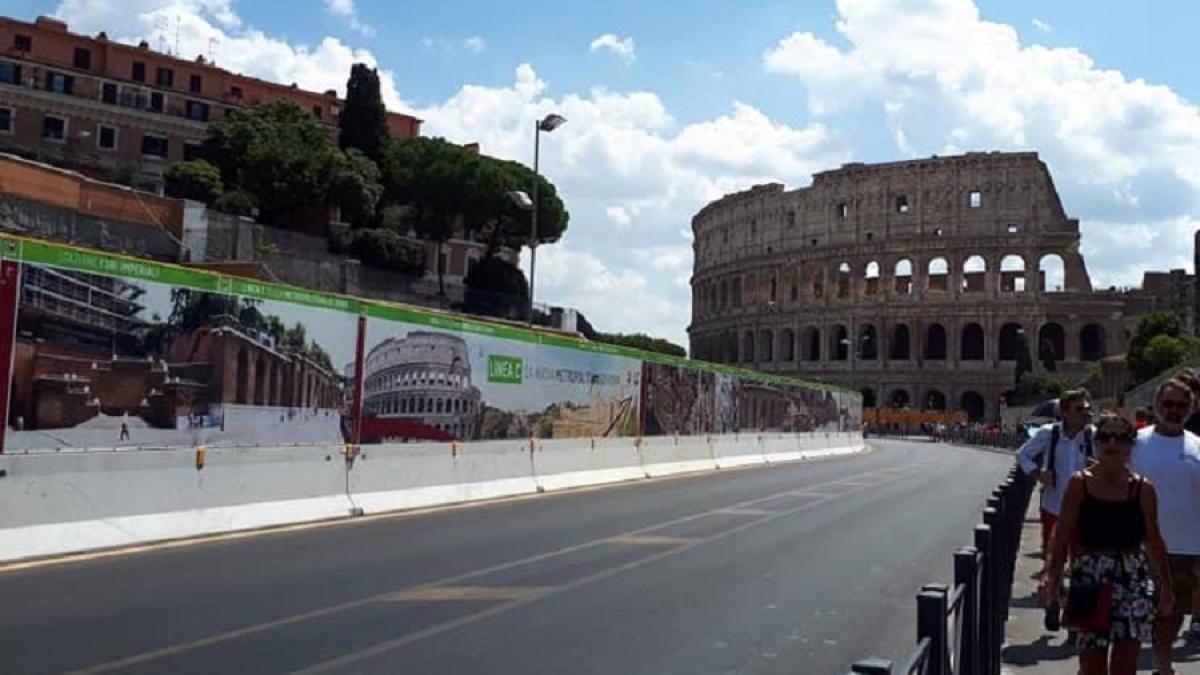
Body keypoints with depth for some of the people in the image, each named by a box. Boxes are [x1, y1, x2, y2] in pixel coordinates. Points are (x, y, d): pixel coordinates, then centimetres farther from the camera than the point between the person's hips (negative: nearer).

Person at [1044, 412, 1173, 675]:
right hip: (1089, 580, -1)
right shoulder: (1080, 483, -2)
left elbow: (1153, 540, 10)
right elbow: (1062, 535, -1)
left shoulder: (1143, 488, 2)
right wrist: (1053, 576, -6)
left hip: (1132, 580, 1)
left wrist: (1166, 586, 13)